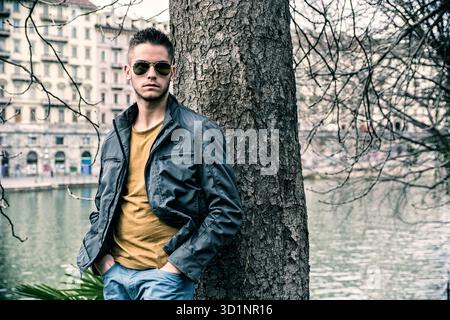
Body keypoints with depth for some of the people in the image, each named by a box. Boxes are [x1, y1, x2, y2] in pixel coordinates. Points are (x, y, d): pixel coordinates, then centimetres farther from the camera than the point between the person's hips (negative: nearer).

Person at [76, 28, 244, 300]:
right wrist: (101, 257, 4)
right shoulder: (115, 139, 10)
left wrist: (177, 265, -13)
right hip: (115, 274, 5)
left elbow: (228, 214, -9)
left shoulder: (201, 132, -7)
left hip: (165, 276, -5)